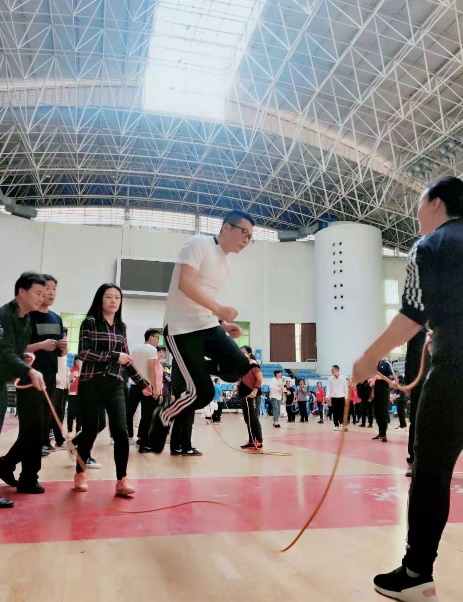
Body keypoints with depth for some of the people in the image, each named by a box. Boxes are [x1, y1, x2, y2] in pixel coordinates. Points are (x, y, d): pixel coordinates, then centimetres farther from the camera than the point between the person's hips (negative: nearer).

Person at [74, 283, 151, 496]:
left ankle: (121, 480, 0)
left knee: (121, 431, -8)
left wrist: (142, 383, 15)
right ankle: (80, 474, 26)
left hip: (115, 385, 3)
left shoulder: (121, 327, 12)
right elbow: (83, 353, -12)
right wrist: (114, 356, -15)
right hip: (91, 383, -3)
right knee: (90, 430, 5)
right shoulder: (90, 322, -1)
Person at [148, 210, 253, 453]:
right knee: (202, 394, -11)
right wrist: (219, 309, -28)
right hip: (182, 327, -8)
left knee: (239, 366, -16)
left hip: (208, 325, 8)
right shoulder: (200, 243, -9)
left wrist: (223, 325, 10)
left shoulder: (225, 265, 16)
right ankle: (162, 418, 17)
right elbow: (185, 284, -22)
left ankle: (195, 370, 11)